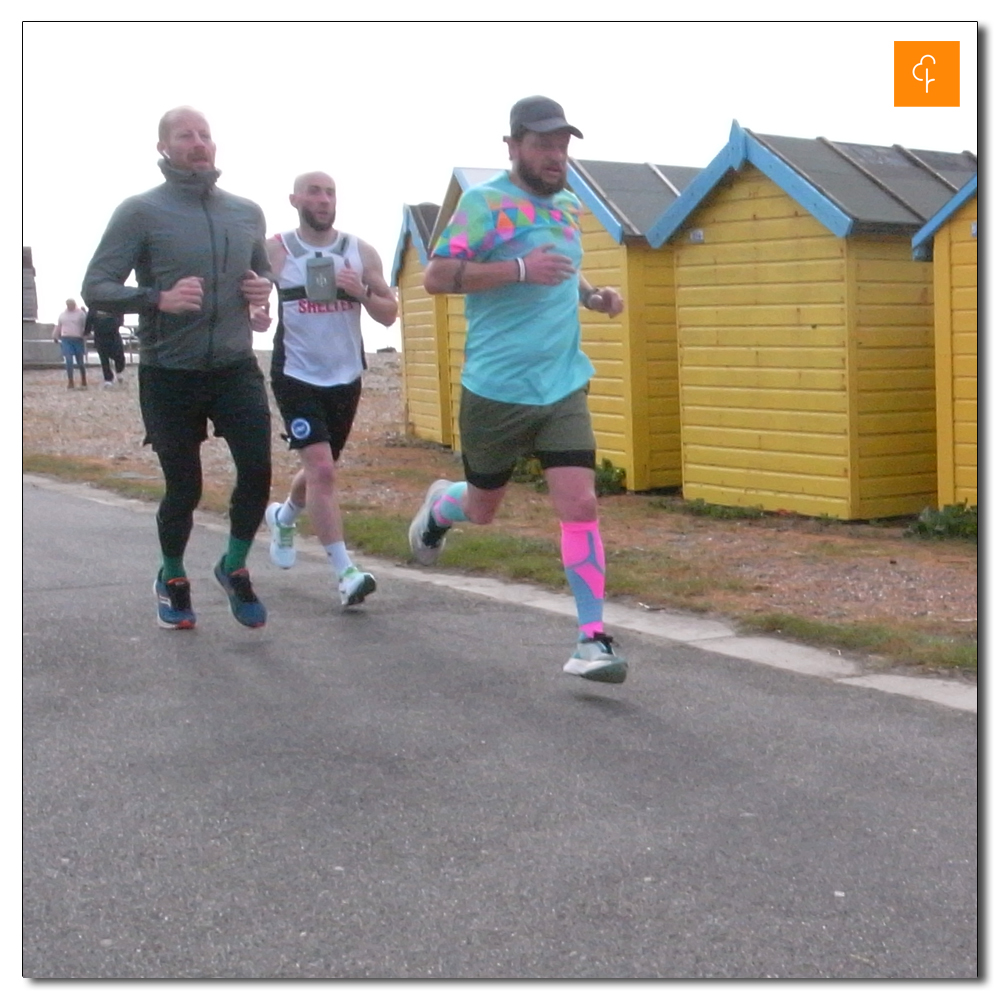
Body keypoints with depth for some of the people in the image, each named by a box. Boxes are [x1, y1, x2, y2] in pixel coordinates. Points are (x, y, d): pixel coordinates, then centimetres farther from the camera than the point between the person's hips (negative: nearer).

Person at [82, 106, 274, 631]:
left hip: (236, 368, 3)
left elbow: (262, 272, 25)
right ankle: (171, 578, 34)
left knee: (258, 469, -11)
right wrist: (158, 298, -26)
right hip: (169, 375, -3)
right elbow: (96, 288, -10)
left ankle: (234, 566, 17)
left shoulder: (247, 212, 9)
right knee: (184, 487, 5)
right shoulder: (140, 212, -6)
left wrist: (264, 289, 0)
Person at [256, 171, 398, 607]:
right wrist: (254, 314, -22)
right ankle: (345, 573, -14)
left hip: (346, 377, 4)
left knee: (321, 468, 20)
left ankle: (283, 516, 52)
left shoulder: (360, 252, 2)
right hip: (296, 377, -4)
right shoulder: (275, 252, -5)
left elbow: (389, 314, 4)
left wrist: (361, 293, -16)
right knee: (322, 469, -17)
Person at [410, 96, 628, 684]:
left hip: (563, 387, 4)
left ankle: (593, 639, -5)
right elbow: (436, 277, -17)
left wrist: (594, 296, 9)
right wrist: (519, 269, -26)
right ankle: (440, 506, 50)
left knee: (581, 505, -9)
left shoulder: (570, 206, 13)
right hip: (495, 390, -4)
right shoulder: (485, 202, -8)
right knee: (482, 509, 14)